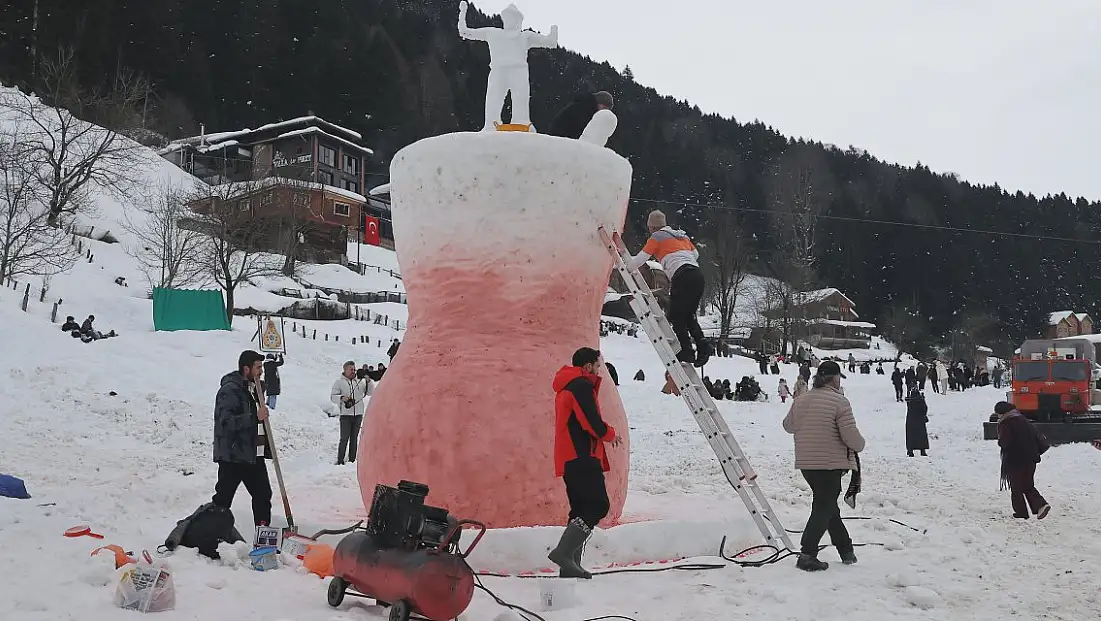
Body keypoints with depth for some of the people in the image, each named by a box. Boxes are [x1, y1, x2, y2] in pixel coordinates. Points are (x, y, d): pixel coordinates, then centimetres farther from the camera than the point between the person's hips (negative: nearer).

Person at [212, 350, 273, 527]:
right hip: (233, 455, -9)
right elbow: (226, 421, -25)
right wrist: (255, 417, -26)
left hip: (253, 455, 9)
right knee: (223, 499, 0)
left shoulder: (253, 388, 15)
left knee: (263, 493, 9)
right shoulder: (230, 390, -14)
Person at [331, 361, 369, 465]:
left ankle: (352, 460, 15)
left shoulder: (359, 381, 11)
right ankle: (340, 461, -3)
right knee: (344, 439, -8)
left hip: (358, 414, 4)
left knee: (354, 438, 8)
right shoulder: (339, 382, 3)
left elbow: (369, 392, 8)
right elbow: (332, 397, -2)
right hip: (345, 414, -4)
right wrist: (341, 398, -21)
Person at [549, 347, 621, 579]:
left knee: (582, 509, 10)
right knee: (598, 505, -13)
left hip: (569, 459, 10)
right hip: (582, 457, -10)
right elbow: (593, 424, -16)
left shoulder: (566, 387, 23)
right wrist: (611, 435, 3)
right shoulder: (582, 386, -9)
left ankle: (570, 564, 6)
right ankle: (564, 551, -23)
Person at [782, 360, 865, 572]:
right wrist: (860, 445, 4)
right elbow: (851, 436, -17)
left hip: (805, 463, 7)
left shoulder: (800, 400, 6)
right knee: (823, 508, -1)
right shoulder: (839, 401, -14)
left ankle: (845, 549, 28)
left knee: (827, 506, 19)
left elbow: (788, 425, 20)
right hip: (831, 463, -7)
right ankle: (807, 554, -7)